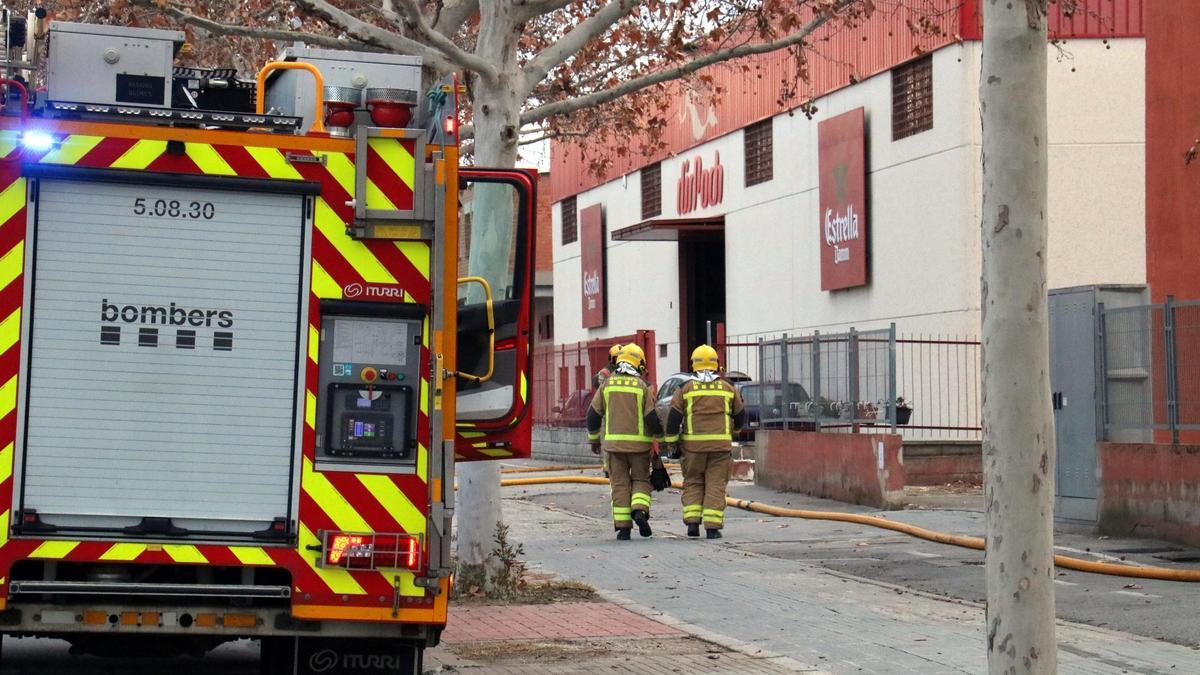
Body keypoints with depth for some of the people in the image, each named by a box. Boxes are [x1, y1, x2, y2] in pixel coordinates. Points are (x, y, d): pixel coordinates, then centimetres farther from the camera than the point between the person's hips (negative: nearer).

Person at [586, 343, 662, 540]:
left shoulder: (608, 384, 3)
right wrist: (663, 438, 11)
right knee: (641, 480, 12)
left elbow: (593, 415, 6)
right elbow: (652, 418, -6)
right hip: (639, 443, -2)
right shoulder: (643, 387, -4)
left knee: (620, 484, 6)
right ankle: (640, 511, -13)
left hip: (613, 442, 2)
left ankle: (622, 527, 1)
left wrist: (594, 439, 20)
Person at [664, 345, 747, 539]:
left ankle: (692, 522, 2)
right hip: (721, 444, 0)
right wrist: (732, 430, 36)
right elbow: (740, 415, 16)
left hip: (693, 444, 0)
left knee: (693, 483, 11)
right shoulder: (728, 388, 7)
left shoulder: (685, 389, 2)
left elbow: (673, 418, -1)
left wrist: (673, 443, 7)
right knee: (716, 485, 3)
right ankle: (712, 526, -4)